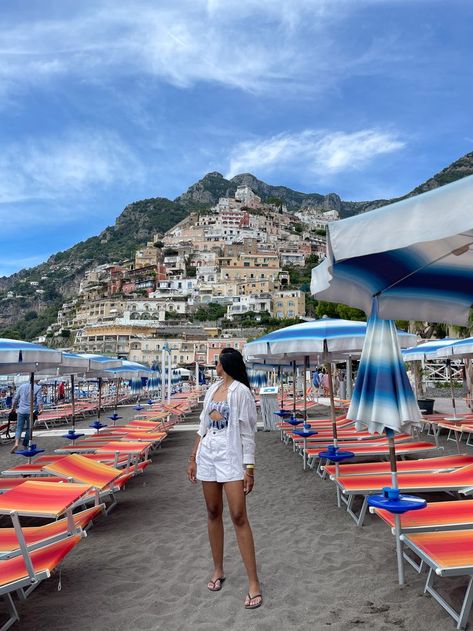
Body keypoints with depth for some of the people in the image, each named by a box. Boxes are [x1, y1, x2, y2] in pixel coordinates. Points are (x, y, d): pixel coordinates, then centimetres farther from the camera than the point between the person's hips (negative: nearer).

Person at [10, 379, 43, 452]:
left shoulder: (22, 386, 5)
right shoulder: (37, 388, -7)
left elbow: (15, 398, 12)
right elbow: (39, 400, -12)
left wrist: (13, 407, 24)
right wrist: (40, 409, -4)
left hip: (21, 411, 2)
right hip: (31, 412, -2)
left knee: (19, 428, 8)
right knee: (29, 429, 11)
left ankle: (16, 443, -12)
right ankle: (25, 445, 16)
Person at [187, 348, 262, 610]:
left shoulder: (240, 391, -10)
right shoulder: (212, 389, 10)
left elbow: (247, 432, -10)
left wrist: (249, 468, -14)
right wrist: (193, 458, 14)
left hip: (231, 457, -6)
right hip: (208, 456, 7)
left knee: (239, 517, -7)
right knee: (213, 513, 13)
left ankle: (254, 582, 2)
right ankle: (218, 570, 30)